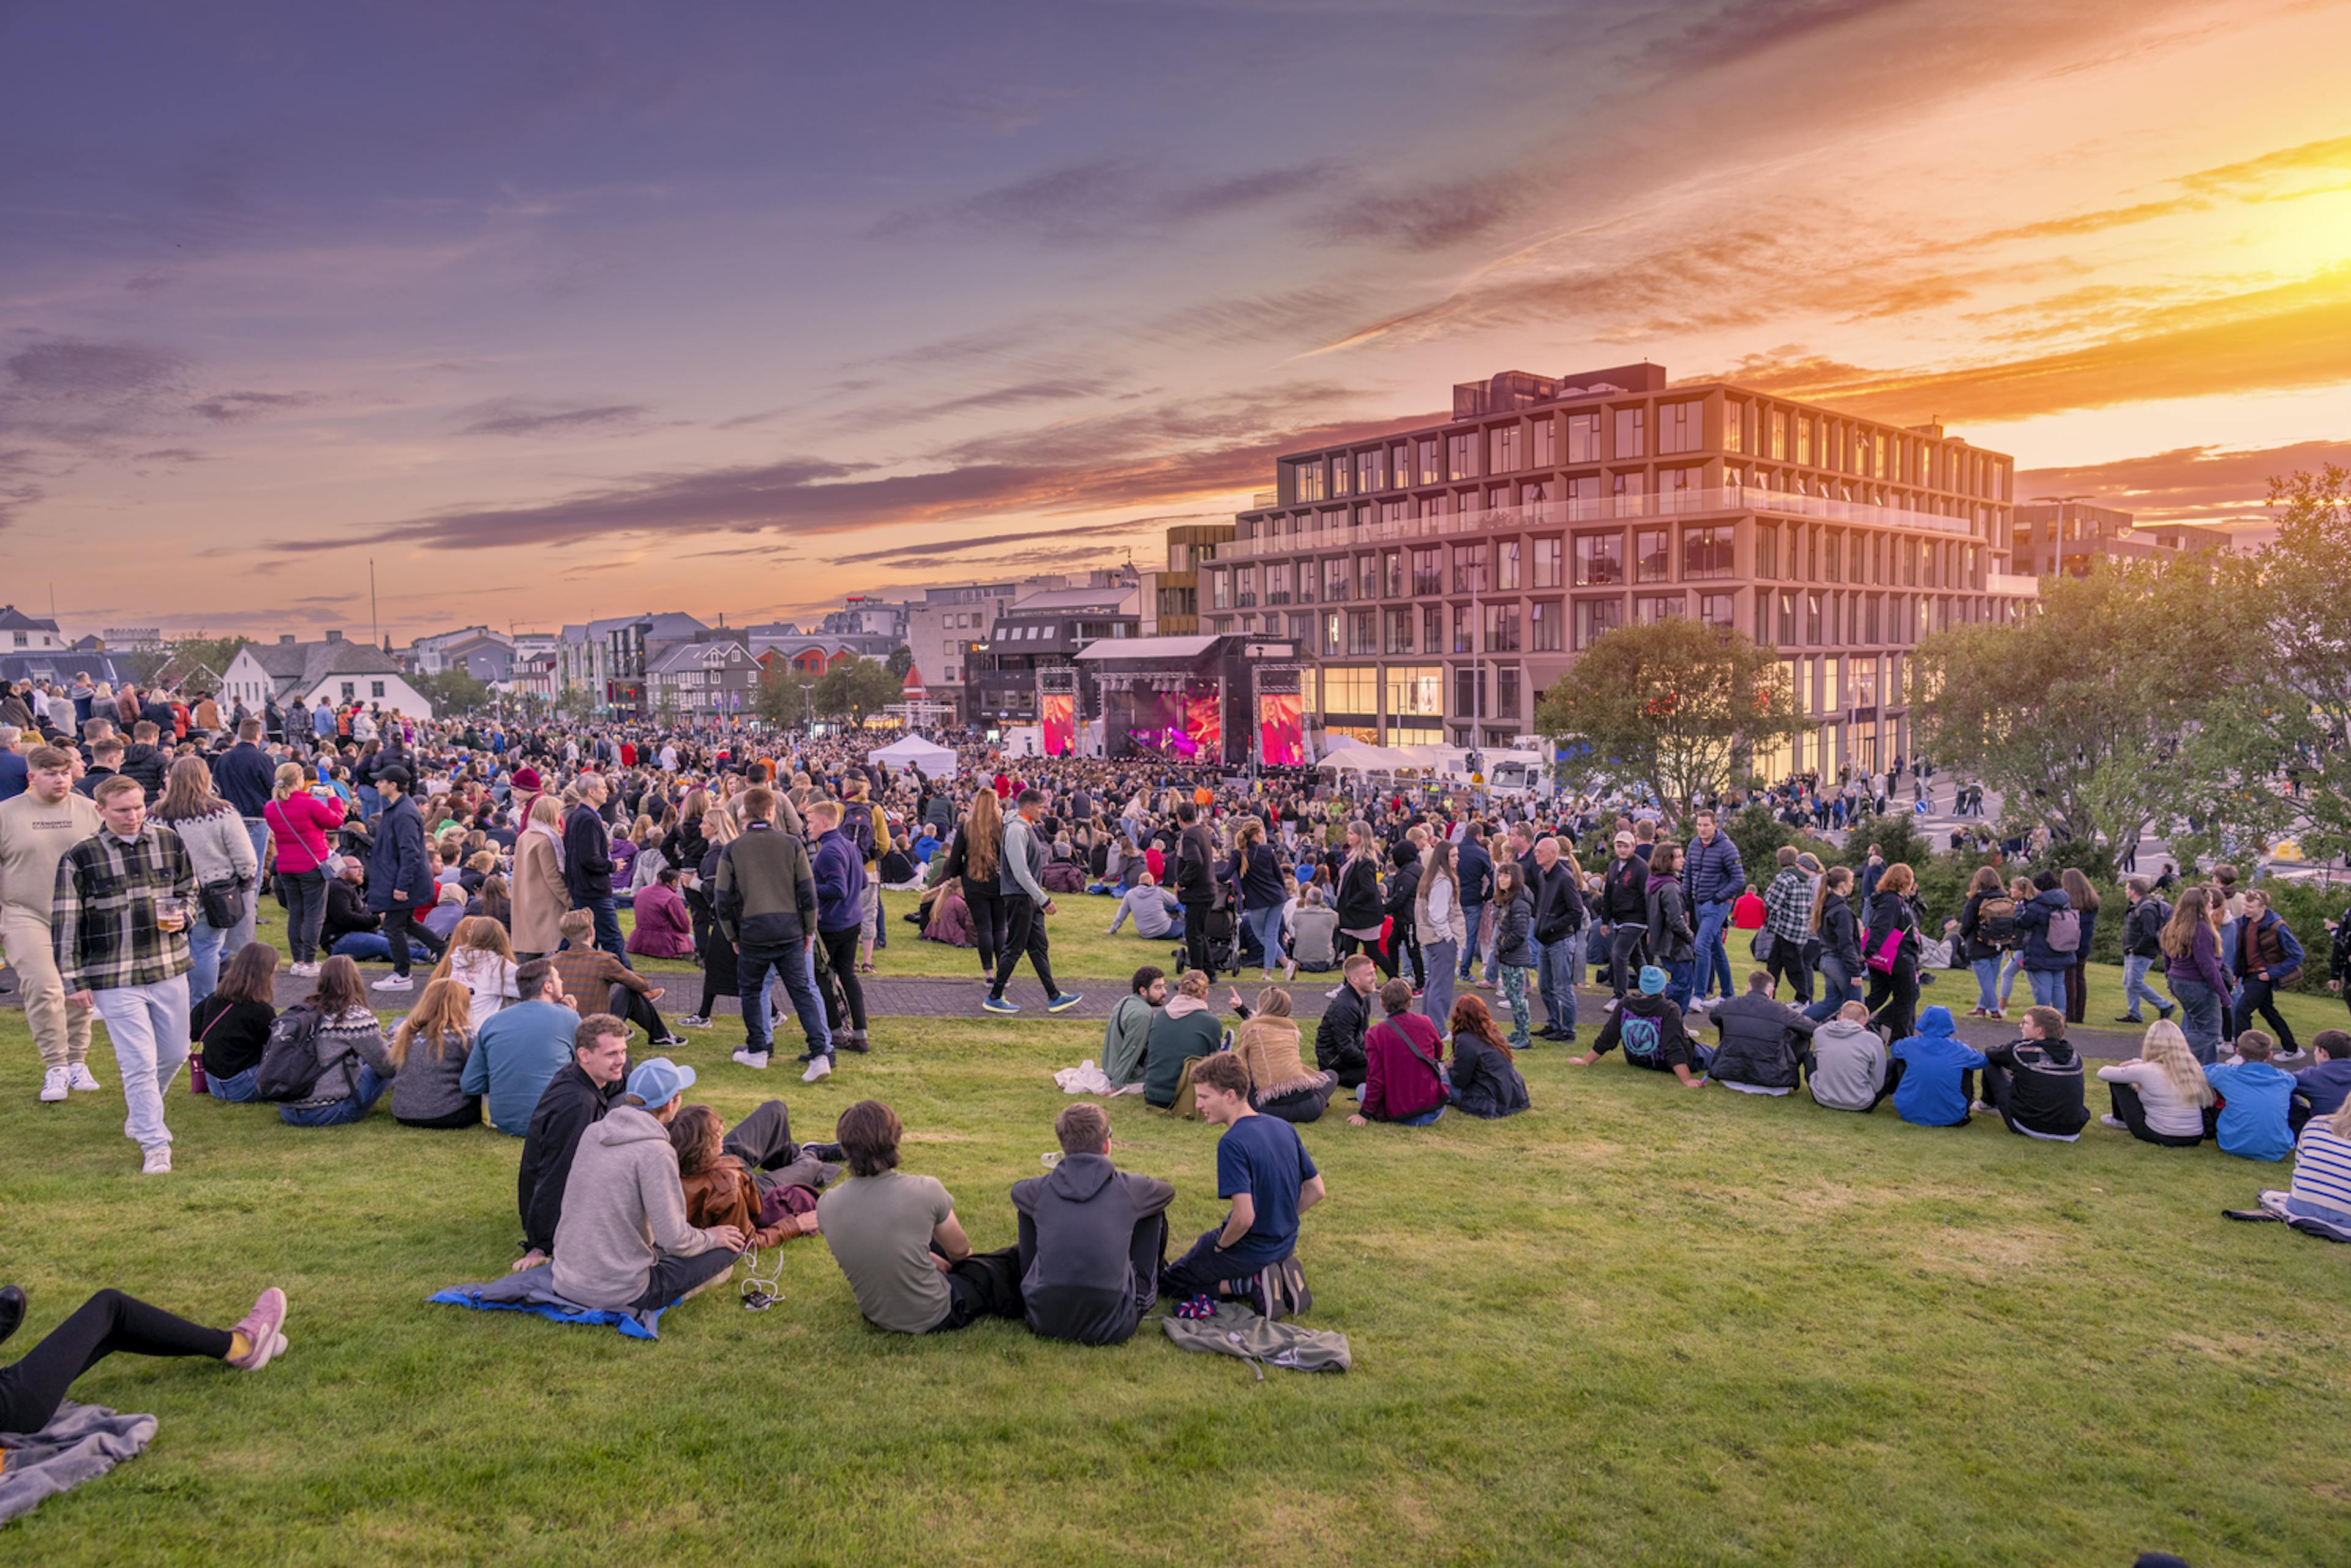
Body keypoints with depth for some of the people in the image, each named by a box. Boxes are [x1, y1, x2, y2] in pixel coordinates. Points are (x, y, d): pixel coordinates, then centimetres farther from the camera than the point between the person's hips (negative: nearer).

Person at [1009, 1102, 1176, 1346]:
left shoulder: (1040, 1189, -1)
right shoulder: (1129, 1188, -5)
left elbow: (1017, 1191, 27)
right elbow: (1168, 1191, 21)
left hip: (1044, 1323, 2)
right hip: (1113, 1329, -2)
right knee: (1153, 1210, 16)